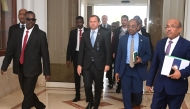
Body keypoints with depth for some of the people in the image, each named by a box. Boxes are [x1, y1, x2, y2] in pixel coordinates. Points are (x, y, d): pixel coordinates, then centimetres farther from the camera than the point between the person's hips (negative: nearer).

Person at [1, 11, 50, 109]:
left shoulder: (40, 34, -6)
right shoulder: (17, 32, 5)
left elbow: (45, 54, -6)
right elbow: (10, 50, 6)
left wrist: (47, 72, -6)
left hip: (32, 68, -5)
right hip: (20, 68, 5)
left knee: (28, 93, 0)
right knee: (26, 92, 17)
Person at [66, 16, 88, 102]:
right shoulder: (73, 32, 6)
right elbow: (70, 46, 5)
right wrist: (68, 58, 0)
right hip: (76, 55, 2)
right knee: (77, 75, 8)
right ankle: (77, 95, 18)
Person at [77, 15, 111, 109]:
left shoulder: (105, 34, -3)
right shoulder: (85, 34, 6)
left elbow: (108, 50, -4)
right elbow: (81, 50, 6)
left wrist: (107, 64, -8)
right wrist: (79, 64, 1)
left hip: (99, 65, -2)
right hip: (87, 65, 2)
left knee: (98, 86, 10)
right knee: (87, 85, 1)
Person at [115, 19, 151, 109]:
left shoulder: (144, 39, -1)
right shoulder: (122, 39, 3)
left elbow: (148, 55, 2)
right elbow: (118, 55, 4)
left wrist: (141, 60, -20)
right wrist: (117, 71, 1)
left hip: (138, 70, -1)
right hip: (125, 69, 1)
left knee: (138, 91, 7)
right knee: (126, 92, 2)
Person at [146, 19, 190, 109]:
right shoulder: (160, 43, 7)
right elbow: (154, 64, 8)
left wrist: (182, 73, -24)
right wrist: (149, 82, 8)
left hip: (177, 87, -4)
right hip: (160, 85, 4)